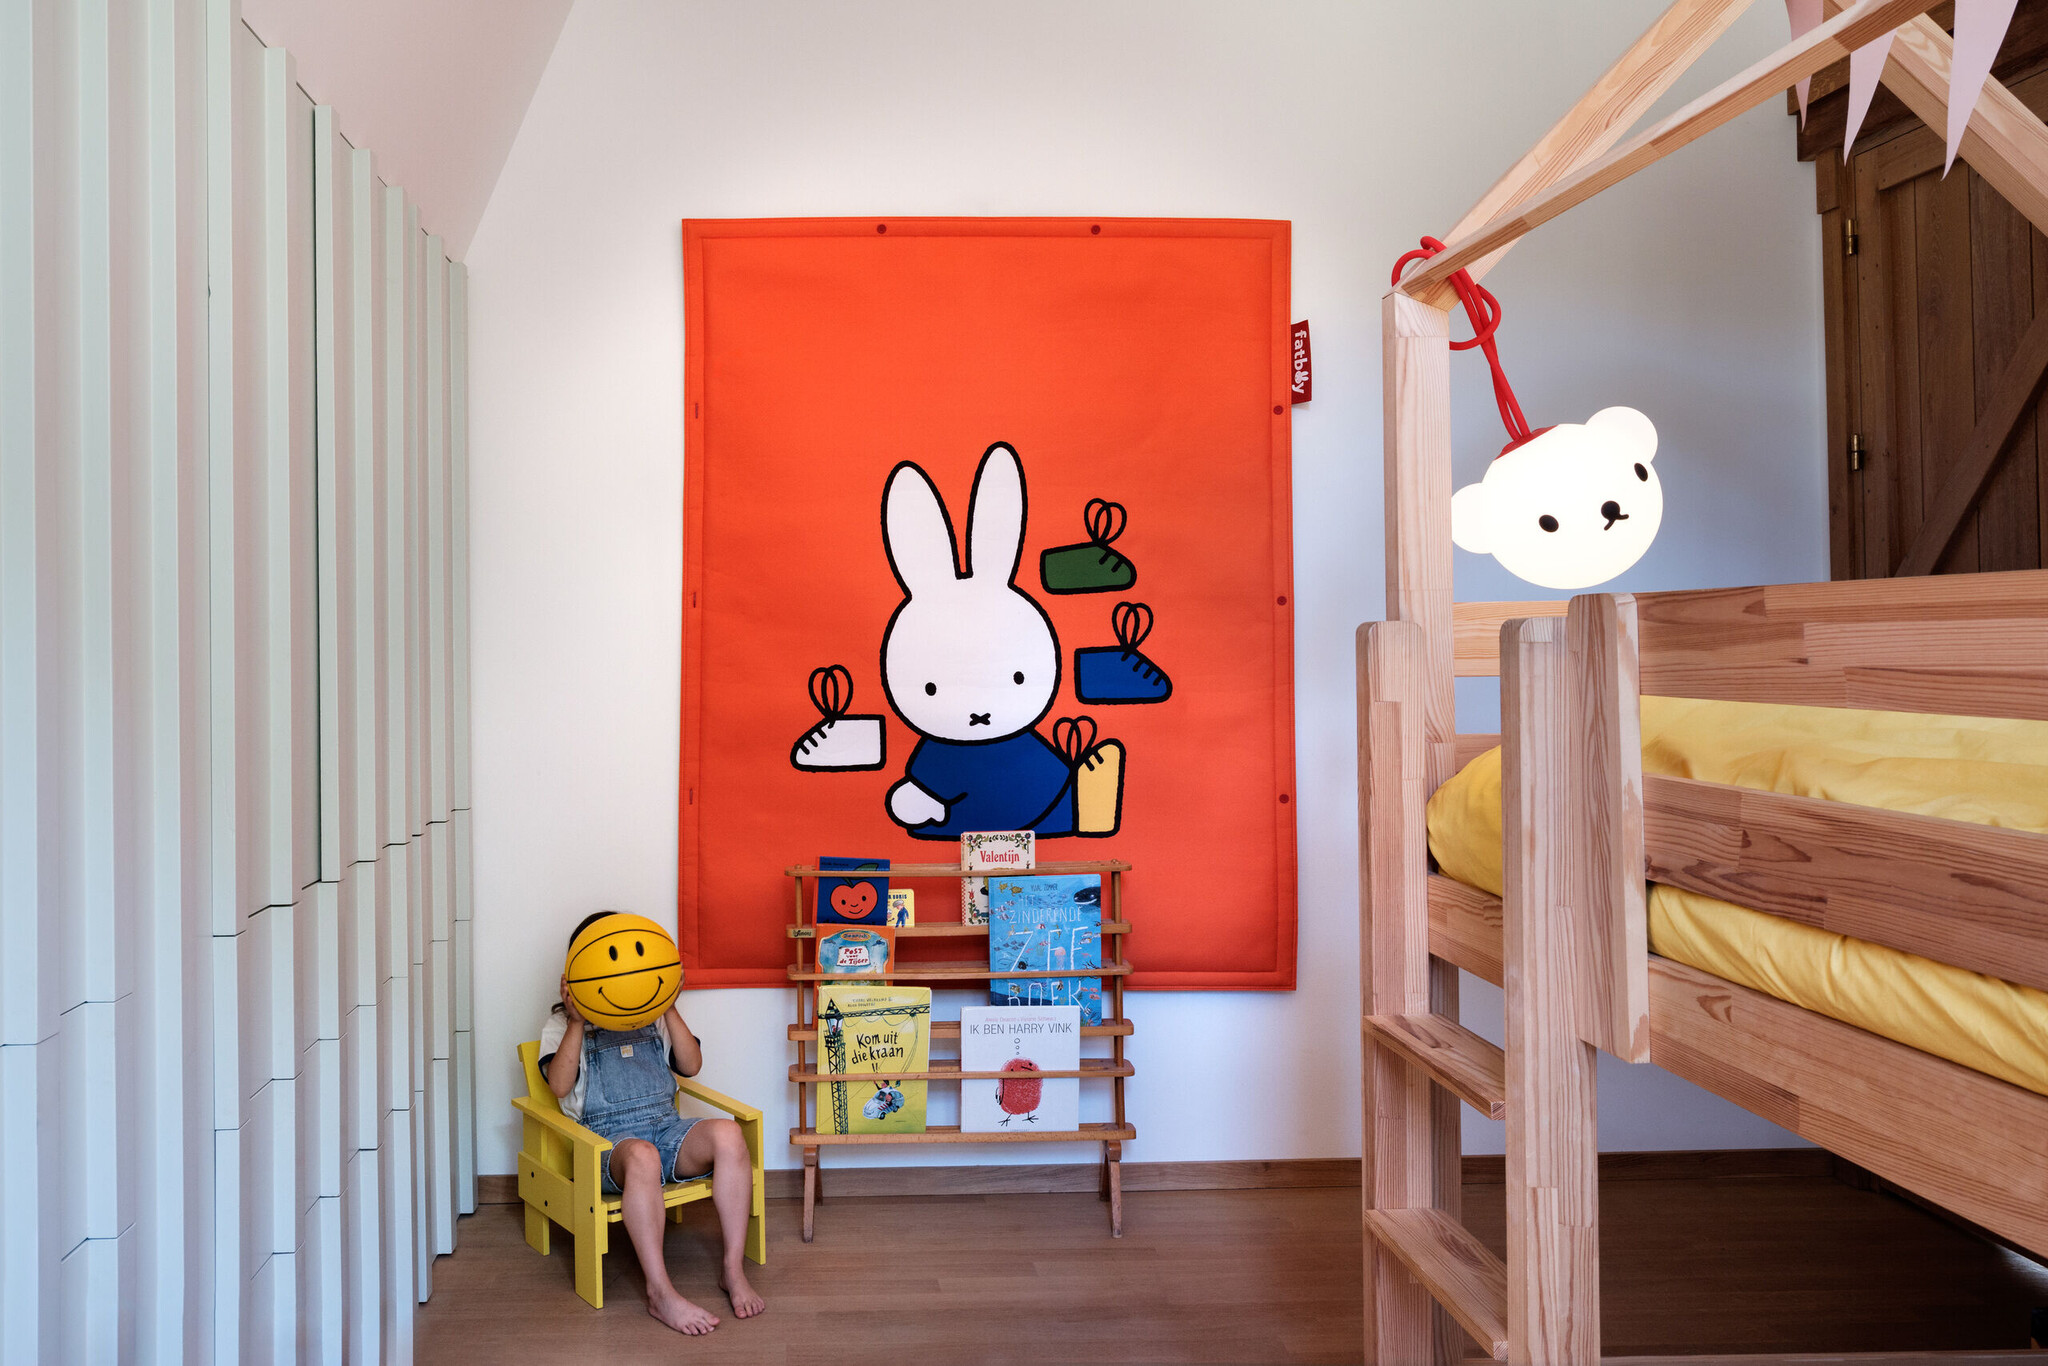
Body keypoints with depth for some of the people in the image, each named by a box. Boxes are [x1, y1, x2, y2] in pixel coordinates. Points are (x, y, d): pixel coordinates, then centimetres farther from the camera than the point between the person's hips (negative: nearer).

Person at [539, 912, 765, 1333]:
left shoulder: (652, 1016, 22)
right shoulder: (562, 1024, 13)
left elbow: (691, 1065, 9)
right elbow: (560, 1085, -5)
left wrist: (668, 1009, 0)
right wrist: (577, 1023, -11)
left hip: (666, 1127, 4)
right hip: (607, 1137, -3)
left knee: (728, 1134, -30)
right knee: (642, 1155, -42)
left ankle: (733, 1270, -23)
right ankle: (661, 1293, -36)